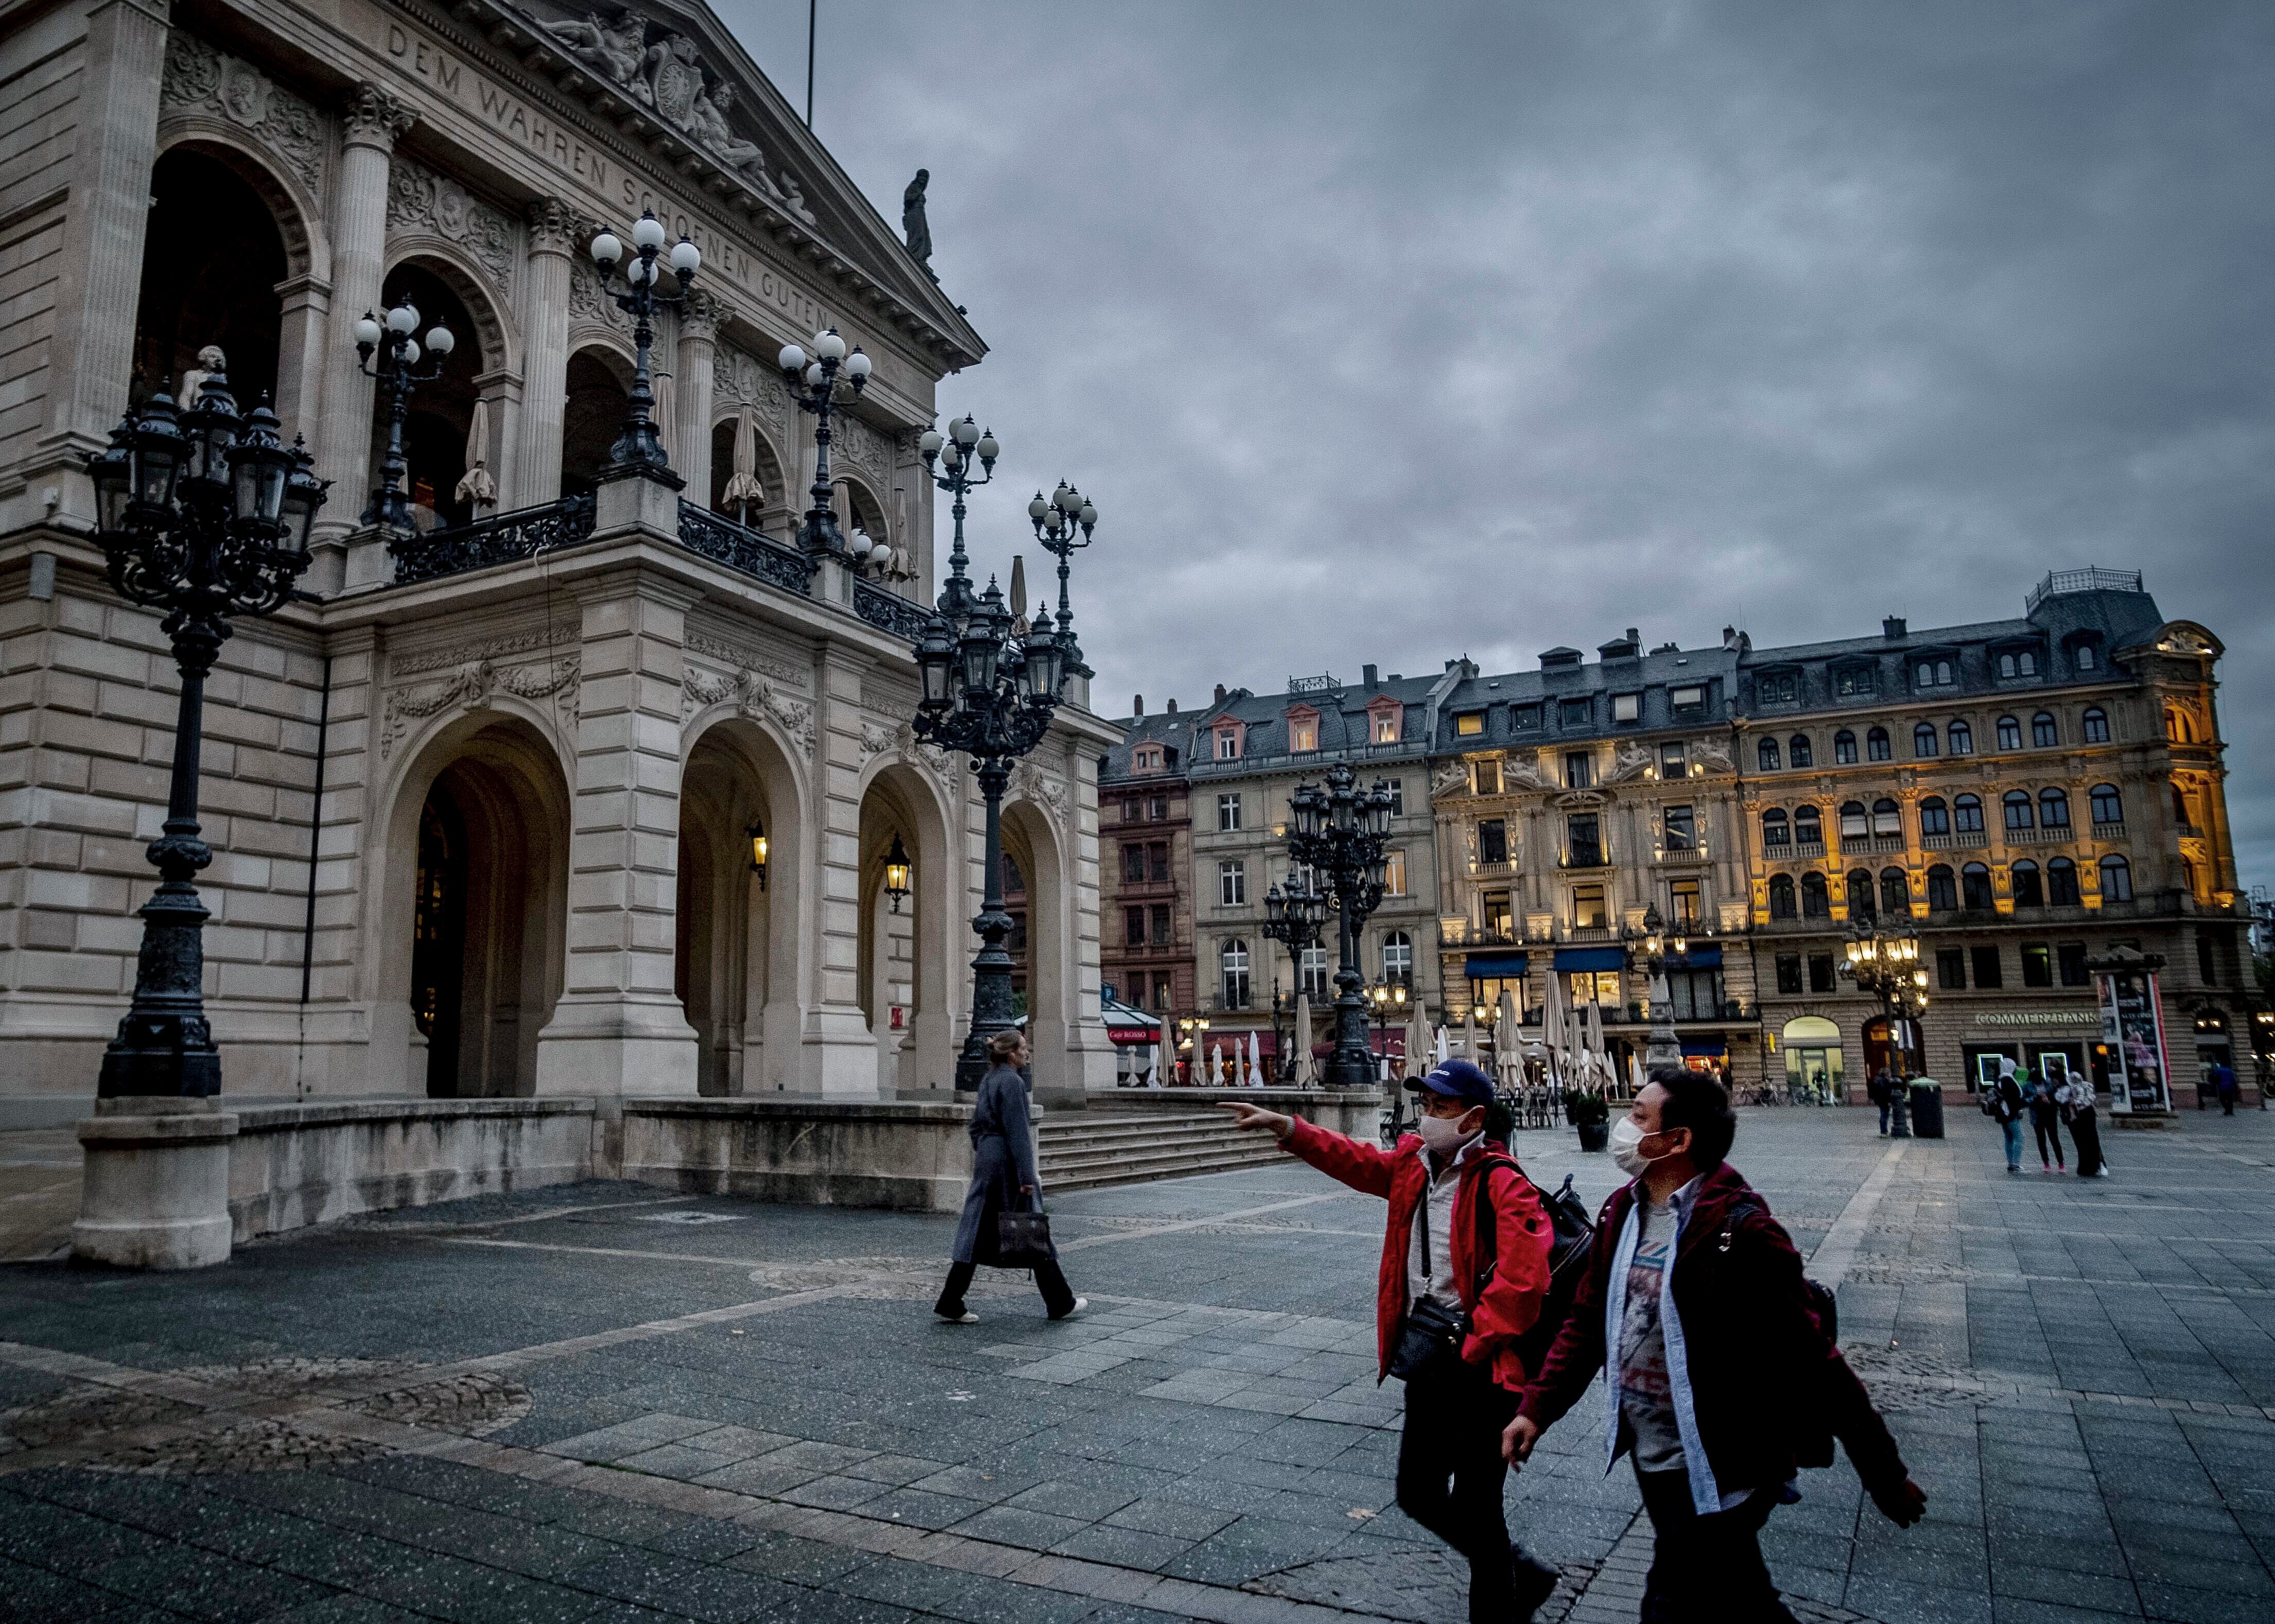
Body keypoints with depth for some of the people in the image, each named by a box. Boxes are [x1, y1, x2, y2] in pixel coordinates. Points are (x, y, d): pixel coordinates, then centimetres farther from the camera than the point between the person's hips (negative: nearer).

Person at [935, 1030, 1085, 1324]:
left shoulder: (988, 1079, 13)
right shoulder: (1012, 1082, -15)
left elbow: (975, 1127, 18)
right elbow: (1017, 1132, -19)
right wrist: (1027, 1176, -19)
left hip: (985, 1159, 8)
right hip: (1008, 1161, -8)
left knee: (977, 1233, 7)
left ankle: (950, 1304, 5)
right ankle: (1061, 1303, 14)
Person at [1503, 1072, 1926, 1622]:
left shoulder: (1739, 1230, -22)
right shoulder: (1622, 1212, 1)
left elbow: (1813, 1360, -19)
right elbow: (1588, 1320, 9)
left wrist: (1885, 1476, -14)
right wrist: (1537, 1409, 4)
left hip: (1717, 1474, -7)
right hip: (1650, 1460, 7)